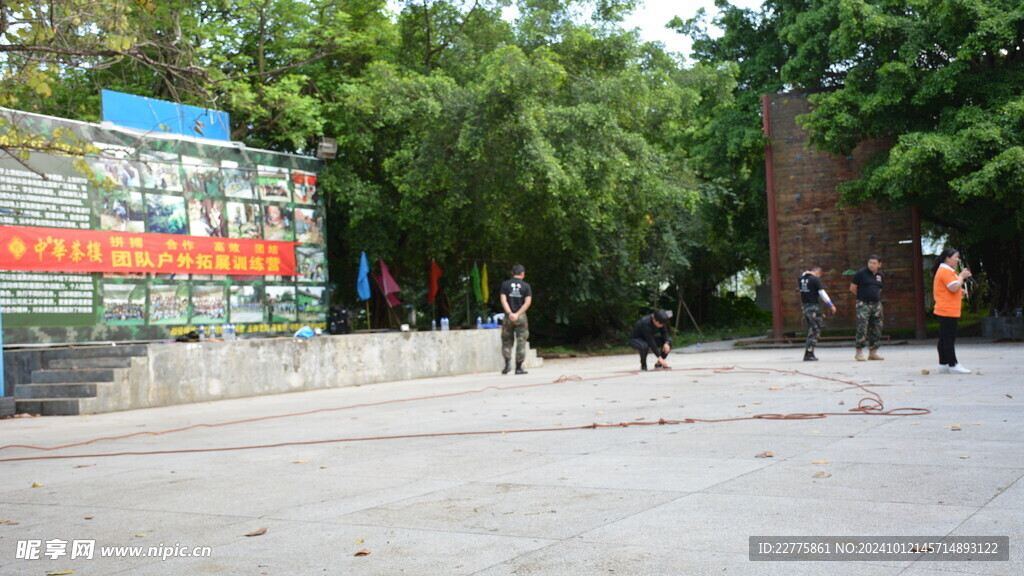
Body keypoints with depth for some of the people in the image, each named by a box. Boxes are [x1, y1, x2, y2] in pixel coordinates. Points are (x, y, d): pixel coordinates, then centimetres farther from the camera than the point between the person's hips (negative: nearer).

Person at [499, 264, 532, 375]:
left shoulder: (505, 284, 3)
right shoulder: (526, 286, 2)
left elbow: (503, 300, -7)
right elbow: (528, 302, -8)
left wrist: (510, 313, -14)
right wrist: (517, 314, -12)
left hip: (508, 316, 1)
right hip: (521, 316, -1)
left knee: (507, 341, 11)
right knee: (521, 341, 4)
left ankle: (508, 363, -5)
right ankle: (518, 367, 4)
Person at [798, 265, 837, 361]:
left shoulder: (802, 278, 8)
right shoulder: (815, 279, -10)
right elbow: (822, 293, -12)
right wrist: (831, 305, -7)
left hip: (805, 307, 7)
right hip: (813, 307, -7)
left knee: (811, 330, 15)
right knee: (815, 331, -1)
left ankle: (810, 353, 15)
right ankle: (808, 354, -5)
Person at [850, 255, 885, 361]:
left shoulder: (880, 275, 12)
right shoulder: (861, 273, -5)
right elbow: (852, 288, 0)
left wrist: (875, 296, 14)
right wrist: (862, 296, 8)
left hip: (876, 304, 6)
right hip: (863, 304, -6)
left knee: (876, 329, 6)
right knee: (862, 328, -11)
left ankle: (873, 353, 15)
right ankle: (859, 353, -5)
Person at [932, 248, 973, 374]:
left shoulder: (947, 270, 21)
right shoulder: (945, 271, -14)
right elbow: (954, 287, -22)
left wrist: (960, 291, 15)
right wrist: (962, 276, -9)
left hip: (945, 311, 11)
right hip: (948, 311, -11)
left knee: (944, 338, 11)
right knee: (949, 338, -9)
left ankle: (943, 364, 15)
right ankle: (953, 365, -9)